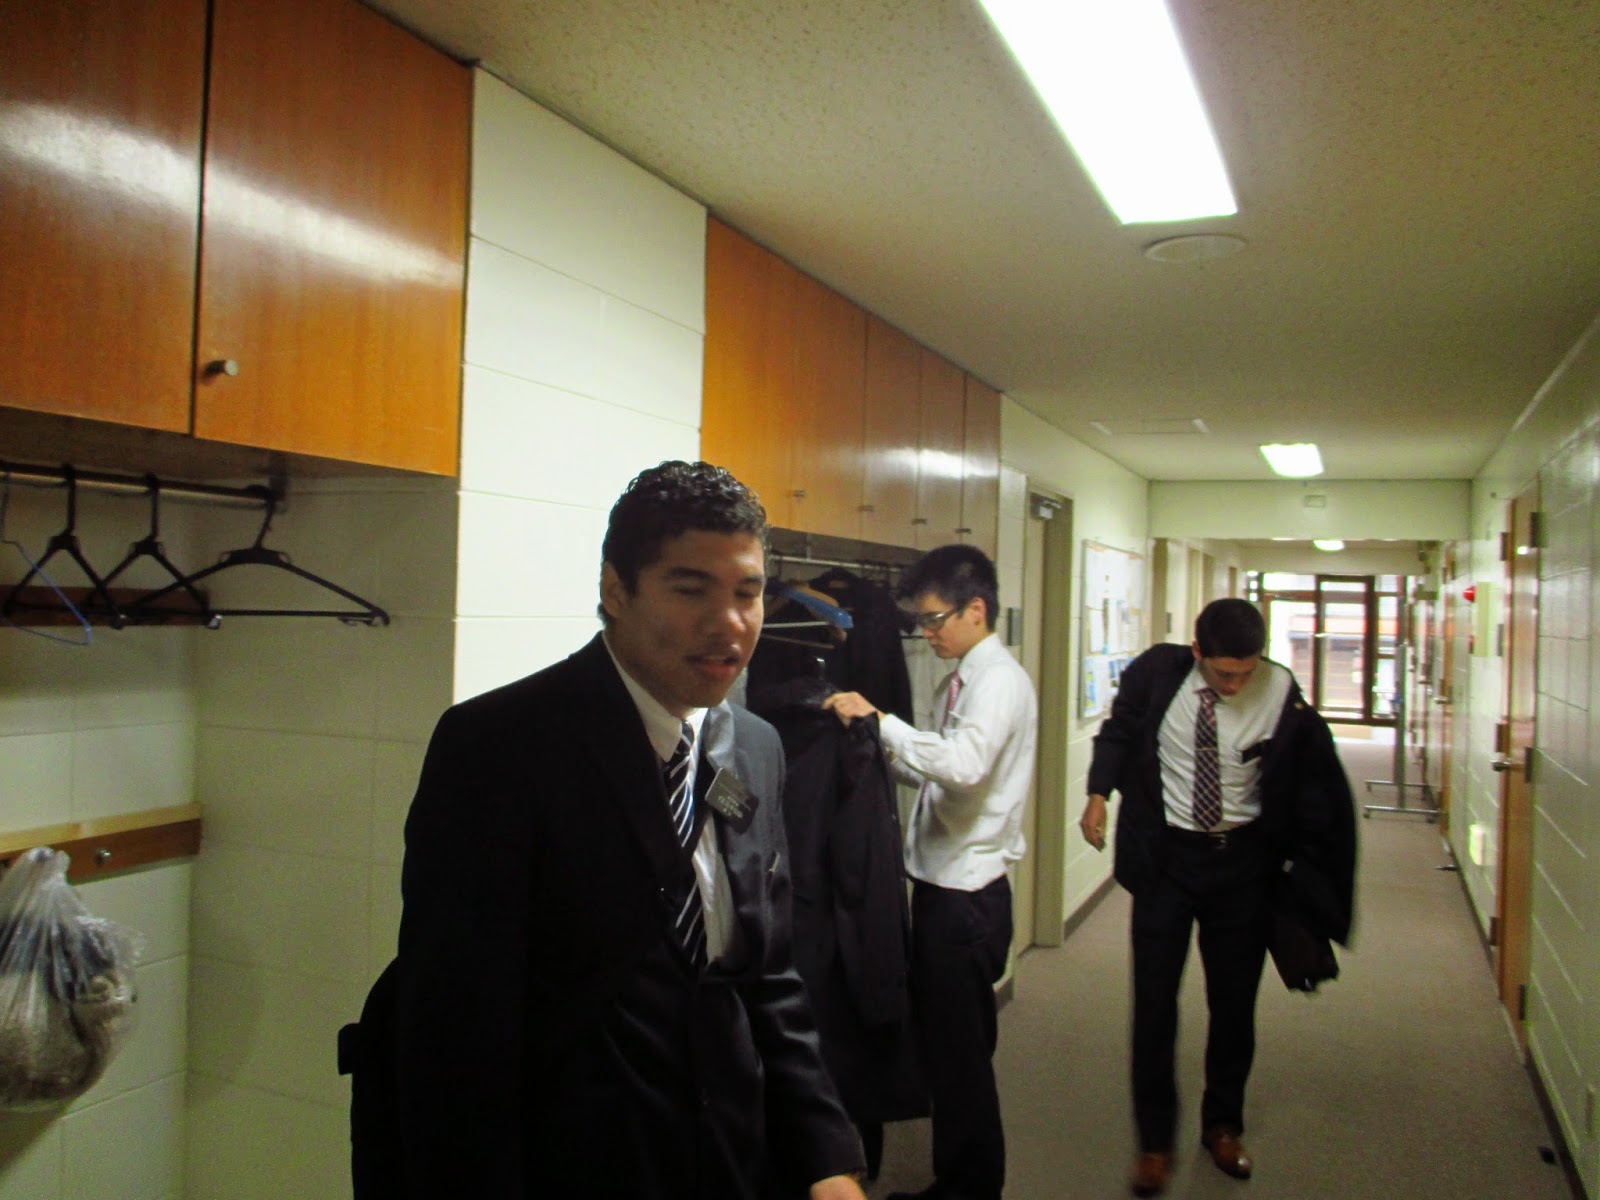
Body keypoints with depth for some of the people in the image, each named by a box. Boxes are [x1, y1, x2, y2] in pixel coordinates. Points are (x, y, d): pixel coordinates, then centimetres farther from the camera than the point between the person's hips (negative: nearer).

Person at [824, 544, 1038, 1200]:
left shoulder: (999, 679, -16)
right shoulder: (962, 678, 13)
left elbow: (965, 765, -33)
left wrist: (878, 719, -29)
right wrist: (886, 752, 2)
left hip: (966, 893, -9)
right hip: (942, 883, 9)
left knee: (960, 1053, 4)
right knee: (945, 1045, 19)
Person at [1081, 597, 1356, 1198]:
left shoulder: (1282, 696, -14)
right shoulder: (1156, 674, -13)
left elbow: (1316, 784, -1)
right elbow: (1118, 731, 7)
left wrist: (1308, 869, 0)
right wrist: (1099, 793, -5)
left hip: (1243, 861, 0)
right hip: (1164, 854, 0)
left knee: (1234, 1001, 12)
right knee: (1153, 999, 2)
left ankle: (1223, 1126, 34)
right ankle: (1154, 1141, 19)